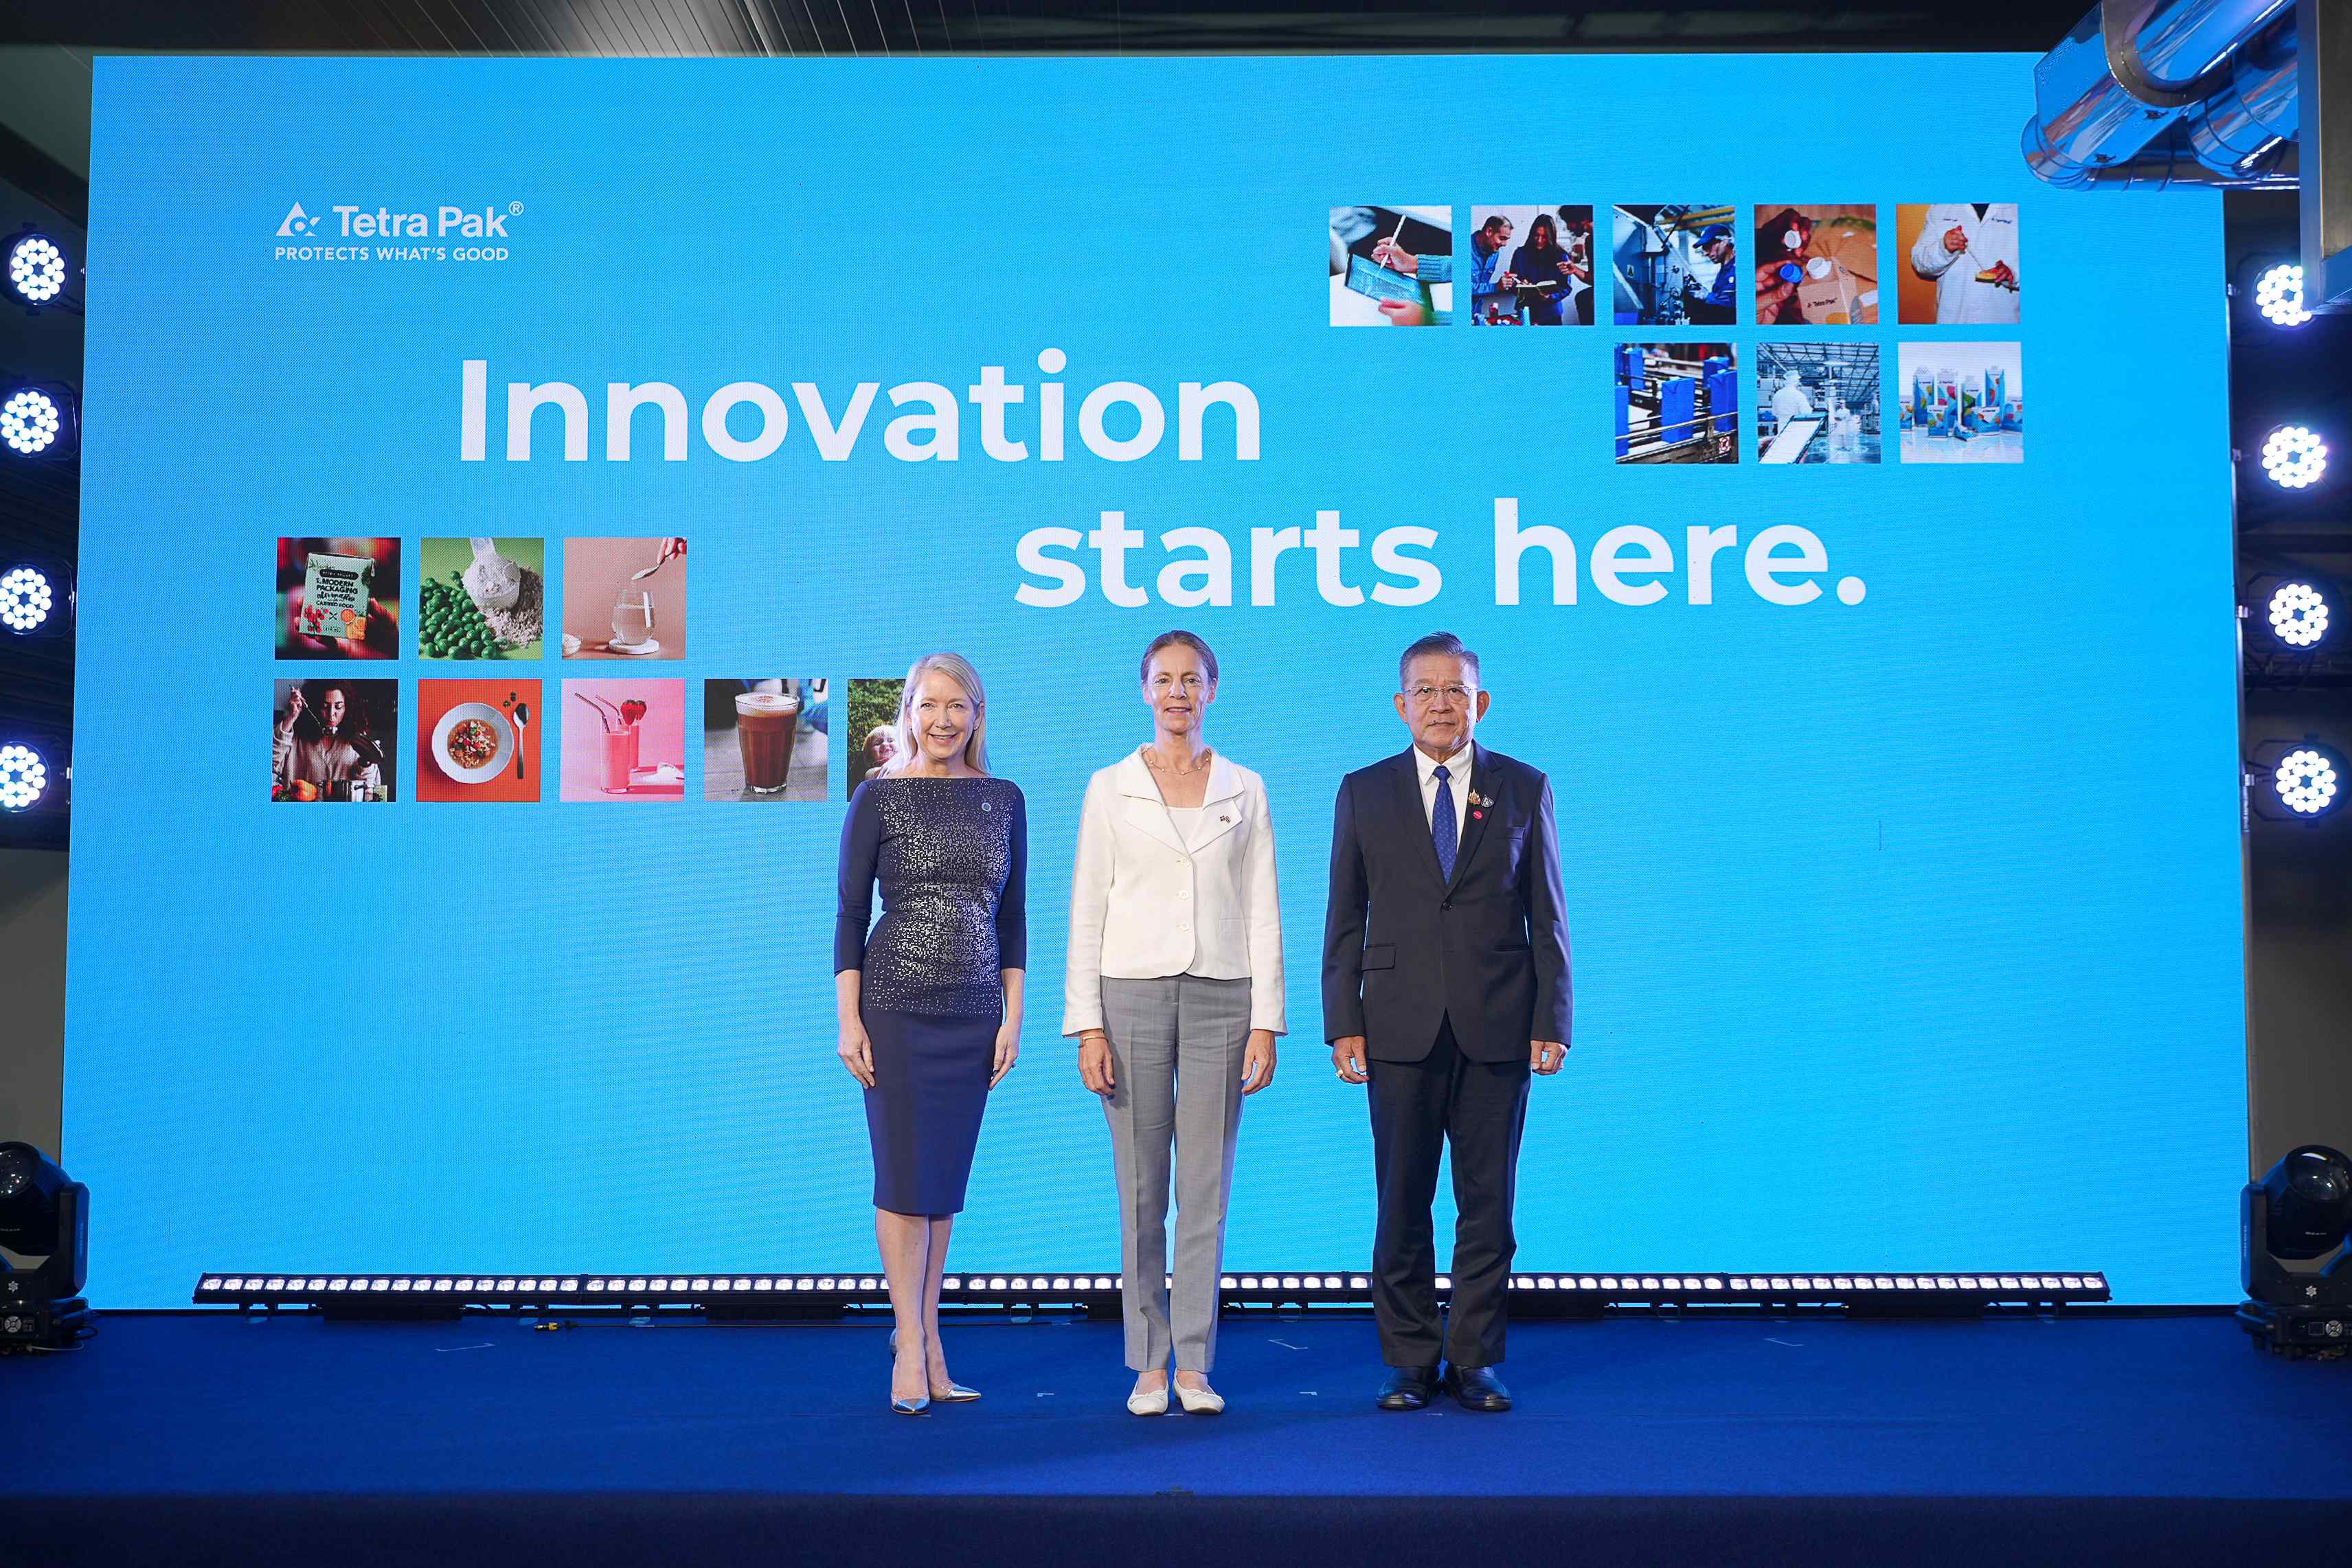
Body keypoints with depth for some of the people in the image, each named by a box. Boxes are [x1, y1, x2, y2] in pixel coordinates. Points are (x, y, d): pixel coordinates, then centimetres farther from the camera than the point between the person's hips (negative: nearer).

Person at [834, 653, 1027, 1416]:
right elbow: (850, 914, -2)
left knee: (946, 1181, 8)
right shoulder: (878, 798, -1)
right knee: (905, 1178, -2)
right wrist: (849, 1021, -7)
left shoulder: (1004, 801, 8)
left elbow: (1013, 916, 11)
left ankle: (925, 1340, 16)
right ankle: (912, 1346, 5)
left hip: (975, 1012, 4)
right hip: (897, 1008, -3)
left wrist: (1013, 1016, 5)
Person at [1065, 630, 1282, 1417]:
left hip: (1221, 998, 1)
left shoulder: (1245, 791, 7)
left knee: (1206, 1190, 2)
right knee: (1141, 1191, 3)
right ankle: (1149, 1363, 12)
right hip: (1134, 995, -1)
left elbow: (1263, 912, 6)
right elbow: (1087, 913, 2)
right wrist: (1088, 1027, -5)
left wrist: (1266, 1022, -1)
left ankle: (1193, 1363, 10)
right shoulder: (1111, 789, 4)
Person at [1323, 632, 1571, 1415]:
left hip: (1496, 1027, 0)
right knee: (1402, 1204, 4)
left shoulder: (1523, 788, 7)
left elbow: (1547, 915, 6)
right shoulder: (1364, 792, 7)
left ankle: (1475, 1358, 15)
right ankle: (1410, 1359, 15)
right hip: (1401, 1028, 0)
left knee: (1488, 1203, 4)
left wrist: (1552, 1022, -1)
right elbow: (1345, 919, 7)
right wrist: (1343, 1025, -1)